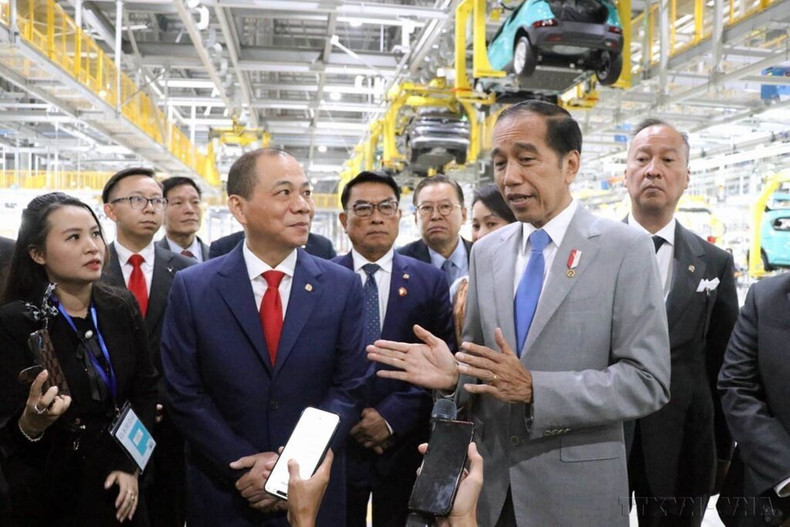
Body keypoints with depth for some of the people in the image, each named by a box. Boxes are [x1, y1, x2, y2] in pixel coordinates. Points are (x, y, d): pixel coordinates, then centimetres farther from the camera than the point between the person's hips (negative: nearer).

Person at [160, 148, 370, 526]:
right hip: (223, 492, 0)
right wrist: (246, 467, -13)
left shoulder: (343, 286, -5)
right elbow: (185, 395, -6)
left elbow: (348, 388, -5)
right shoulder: (192, 288, -7)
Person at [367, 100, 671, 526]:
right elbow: (480, 359, 10)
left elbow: (647, 380, -14)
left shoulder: (625, 248, -9)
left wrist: (534, 389, -24)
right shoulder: (486, 251, 4)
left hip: (577, 490, -3)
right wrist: (454, 375, -12)